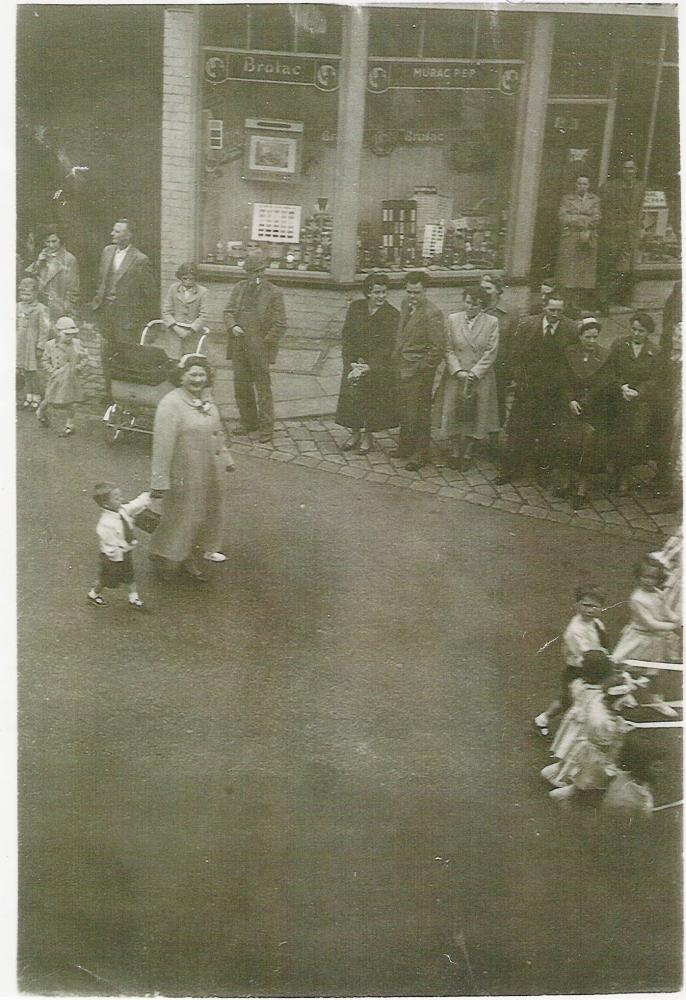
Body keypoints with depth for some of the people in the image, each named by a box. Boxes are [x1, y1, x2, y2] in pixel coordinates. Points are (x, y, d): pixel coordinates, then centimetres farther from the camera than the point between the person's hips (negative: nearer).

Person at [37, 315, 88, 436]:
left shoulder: (77, 344, -1)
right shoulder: (51, 345, -7)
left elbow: (84, 358, 6)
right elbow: (45, 361, 2)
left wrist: (79, 368, -6)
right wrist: (52, 371, -9)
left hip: (72, 379, 2)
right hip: (57, 379, -2)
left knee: (71, 402, 7)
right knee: (51, 400, 6)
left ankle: (69, 425, 21)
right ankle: (41, 413, 38)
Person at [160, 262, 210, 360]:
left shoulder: (202, 291, 2)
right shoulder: (173, 288, 7)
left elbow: (203, 315, -1)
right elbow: (166, 311, 5)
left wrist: (190, 331, -11)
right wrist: (175, 328, -10)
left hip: (193, 331, -1)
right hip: (175, 330, 1)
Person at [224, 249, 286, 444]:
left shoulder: (274, 293, -5)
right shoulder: (238, 288, 9)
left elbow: (279, 325, -6)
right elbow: (228, 311, 8)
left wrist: (265, 344, -13)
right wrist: (232, 326, -13)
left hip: (260, 350, -5)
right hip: (239, 348, 5)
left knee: (263, 389, 2)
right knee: (241, 387, 12)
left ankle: (266, 428, 11)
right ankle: (248, 422, 27)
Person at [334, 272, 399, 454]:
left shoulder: (392, 315, -10)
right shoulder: (355, 308, -1)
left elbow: (388, 346, -13)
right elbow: (346, 336, 0)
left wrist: (369, 366, -19)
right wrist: (352, 362, -10)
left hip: (378, 367, -3)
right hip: (354, 362, 3)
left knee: (371, 400, -1)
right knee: (351, 396, 6)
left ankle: (367, 436, 18)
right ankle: (355, 433, 23)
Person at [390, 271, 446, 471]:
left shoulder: (432, 314, -19)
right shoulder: (406, 304, 7)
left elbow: (438, 347, -19)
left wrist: (421, 369, -16)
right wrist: (397, 355, 14)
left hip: (419, 373, -8)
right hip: (402, 368, 8)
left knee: (419, 415, 2)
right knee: (403, 412, 19)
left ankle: (420, 455, 15)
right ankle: (405, 447, 34)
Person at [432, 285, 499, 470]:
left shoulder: (491, 322, -2)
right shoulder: (453, 319, 2)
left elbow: (491, 353, -5)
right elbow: (448, 349, 0)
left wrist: (474, 373, -13)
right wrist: (458, 371, -13)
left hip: (480, 378, -1)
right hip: (455, 377, 1)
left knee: (475, 417, 5)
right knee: (453, 414, 4)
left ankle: (467, 453, 19)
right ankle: (455, 452, 20)